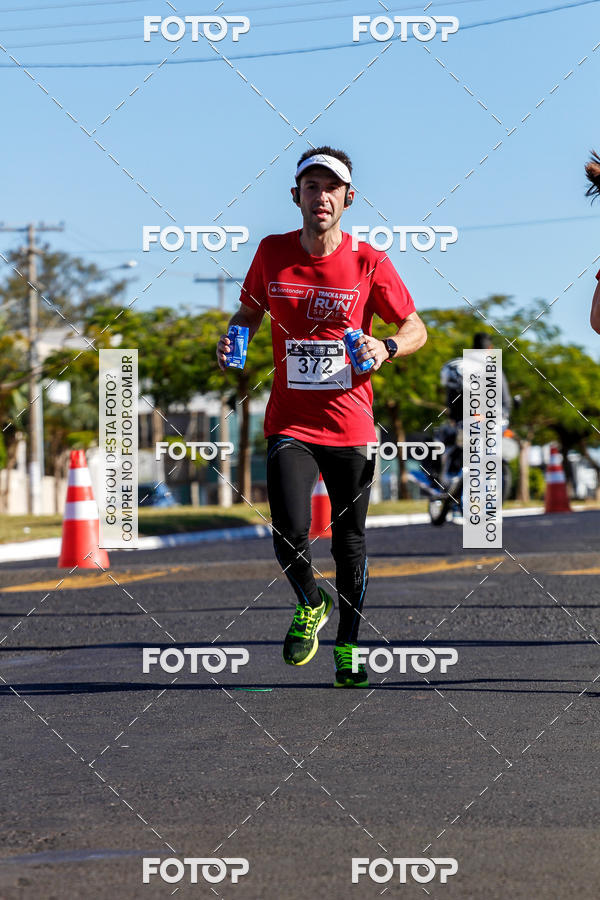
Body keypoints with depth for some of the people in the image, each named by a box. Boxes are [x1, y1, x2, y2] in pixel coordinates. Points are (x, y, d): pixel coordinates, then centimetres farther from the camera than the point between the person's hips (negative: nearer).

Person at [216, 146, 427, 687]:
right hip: (289, 421, 0)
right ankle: (310, 605, 17)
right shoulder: (272, 253, 1)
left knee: (350, 540, 7)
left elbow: (416, 328, 4)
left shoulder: (369, 263, -5)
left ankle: (347, 647, 26)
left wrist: (387, 348, -17)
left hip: (350, 424, 0)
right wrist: (233, 338, -4)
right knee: (290, 531, -15)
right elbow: (249, 312, 17)